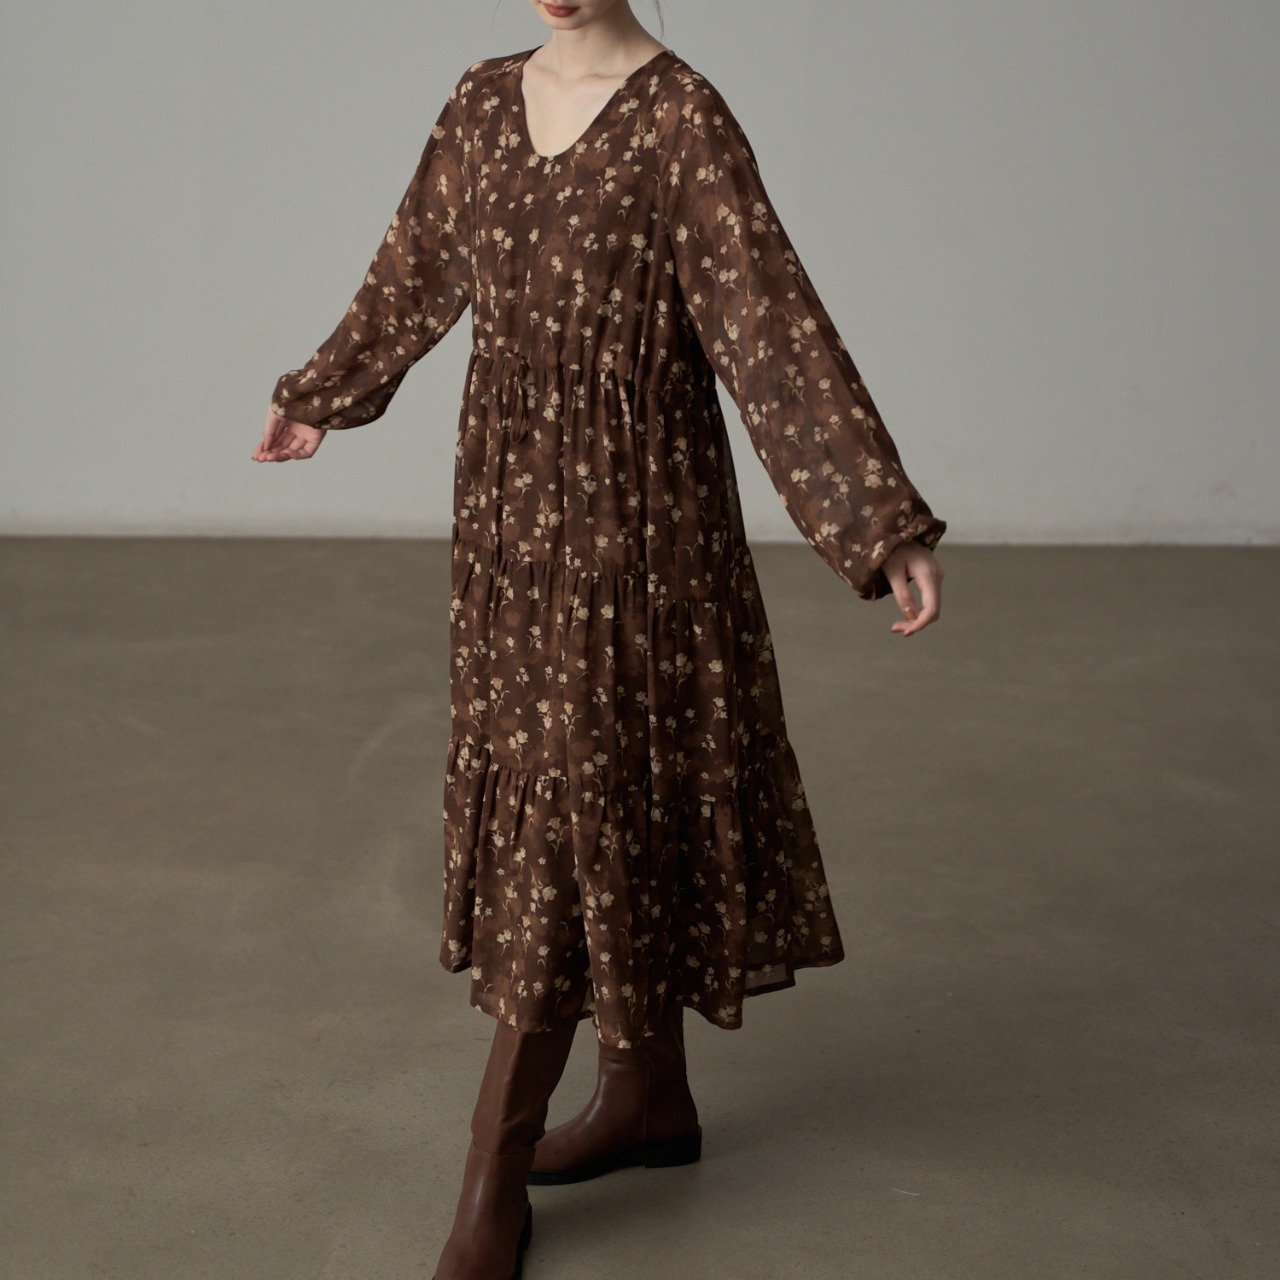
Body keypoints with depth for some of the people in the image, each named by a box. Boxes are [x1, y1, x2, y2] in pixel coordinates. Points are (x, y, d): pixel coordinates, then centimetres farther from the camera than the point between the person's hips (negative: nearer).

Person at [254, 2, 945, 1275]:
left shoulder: (681, 117, -15)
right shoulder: (483, 104, 6)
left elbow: (775, 323, -20)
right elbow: (416, 273, 22)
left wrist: (883, 526, -25)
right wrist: (319, 397, 36)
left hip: (633, 517, -7)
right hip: (511, 506, 7)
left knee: (585, 806, -3)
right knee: (552, 794, 15)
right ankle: (650, 1093, 33)